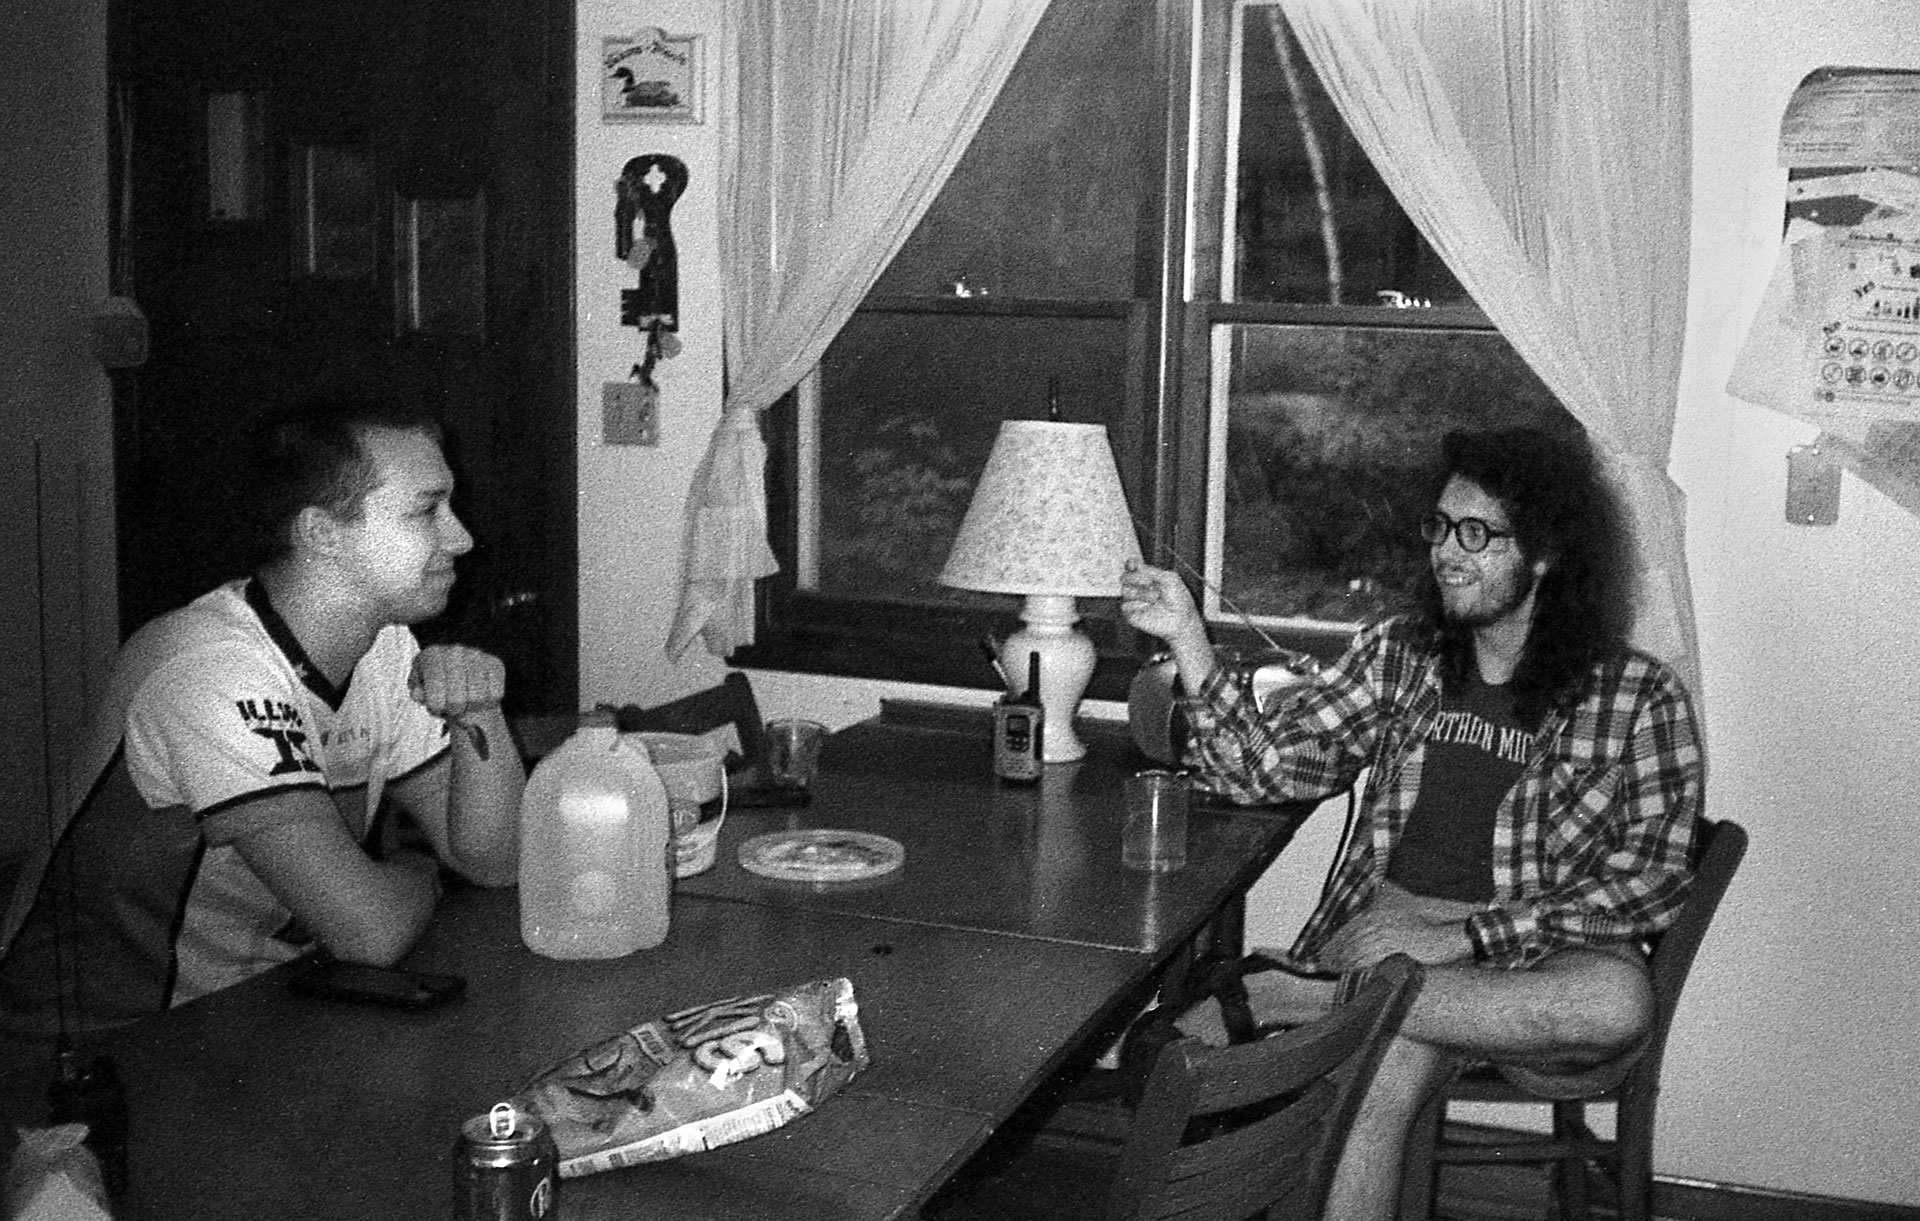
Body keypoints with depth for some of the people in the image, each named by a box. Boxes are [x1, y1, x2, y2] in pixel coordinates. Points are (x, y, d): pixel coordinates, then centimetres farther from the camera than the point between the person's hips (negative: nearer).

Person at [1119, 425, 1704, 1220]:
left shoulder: (1640, 699, 3)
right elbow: (1266, 764, 5)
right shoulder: (1399, 656, 12)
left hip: (1540, 964, 0)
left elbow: (1653, 878, -7)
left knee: (1617, 1002, -37)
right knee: (1395, 1063, -37)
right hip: (1386, 935, 0)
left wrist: (1467, 935, -17)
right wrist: (1187, 638, -10)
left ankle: (1306, 1000, -27)